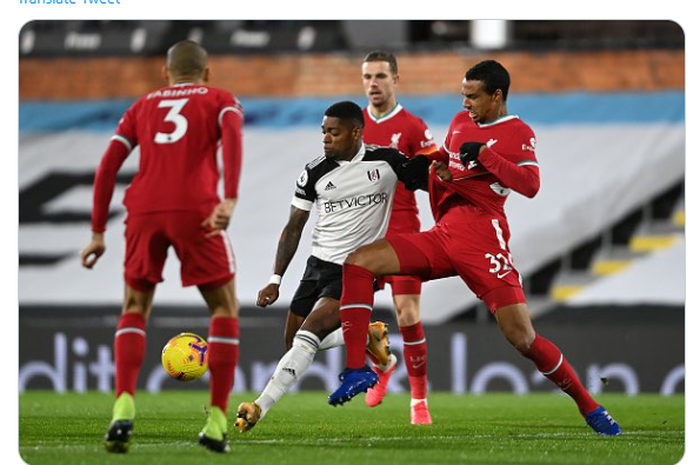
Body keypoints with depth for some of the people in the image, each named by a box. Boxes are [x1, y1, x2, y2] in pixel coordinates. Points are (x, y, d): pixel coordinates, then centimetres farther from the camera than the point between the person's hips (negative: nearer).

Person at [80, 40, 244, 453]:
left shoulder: (143, 107, 26)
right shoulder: (221, 101, 18)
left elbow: (109, 165, 15)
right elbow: (232, 134, -6)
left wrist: (98, 233, 16)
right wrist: (230, 199, -19)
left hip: (145, 210, 2)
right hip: (196, 211, -2)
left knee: (135, 310, 17)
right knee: (225, 309, 12)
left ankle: (124, 407, -6)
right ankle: (217, 422, 3)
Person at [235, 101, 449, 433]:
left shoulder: (386, 162, -5)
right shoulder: (315, 172, 0)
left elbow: (427, 180, 10)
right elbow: (294, 228, 6)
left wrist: (442, 169, -16)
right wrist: (276, 279, 0)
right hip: (319, 265, 5)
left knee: (309, 333, -23)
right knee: (295, 340, 6)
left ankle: (259, 408, -29)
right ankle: (365, 338, 27)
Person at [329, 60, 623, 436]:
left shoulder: (517, 133, 0)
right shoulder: (461, 122, 20)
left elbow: (530, 185, -17)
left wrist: (484, 154, -18)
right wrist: (428, 164, 19)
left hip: (481, 235, -7)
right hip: (442, 235, 7)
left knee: (523, 338, -13)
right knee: (357, 262, -11)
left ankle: (589, 406, 6)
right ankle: (356, 370, -14)